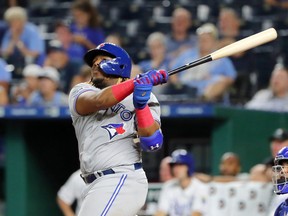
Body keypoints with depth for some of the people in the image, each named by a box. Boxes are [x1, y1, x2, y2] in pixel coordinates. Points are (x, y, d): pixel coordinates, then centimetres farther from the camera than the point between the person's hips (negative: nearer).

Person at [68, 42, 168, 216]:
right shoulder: (80, 92, 14)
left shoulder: (146, 98, 6)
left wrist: (141, 104, -22)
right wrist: (137, 82, -22)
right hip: (98, 186, 5)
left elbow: (152, 143, -9)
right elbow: (98, 101, -11)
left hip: (123, 180, -5)